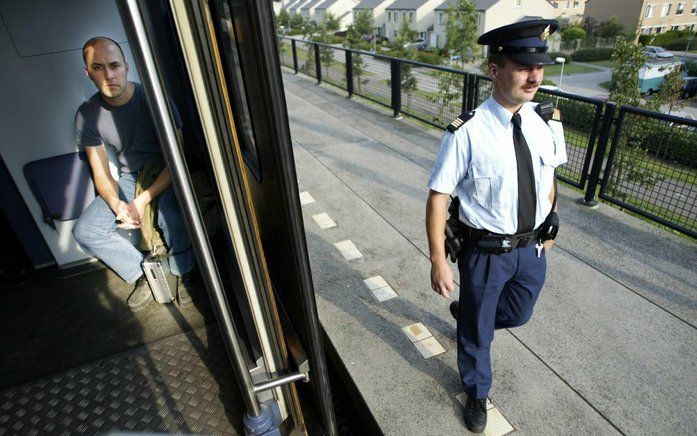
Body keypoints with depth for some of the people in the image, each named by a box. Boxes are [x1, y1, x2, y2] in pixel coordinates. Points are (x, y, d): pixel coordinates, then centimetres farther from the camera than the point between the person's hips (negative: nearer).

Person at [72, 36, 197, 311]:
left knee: (171, 215, -37)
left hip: (166, 175, -4)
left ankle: (184, 273, -10)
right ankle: (145, 273, 3)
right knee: (84, 231, -14)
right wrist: (117, 204, -25)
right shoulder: (87, 115, -4)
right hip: (129, 178, 5)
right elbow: (101, 173, -1)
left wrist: (143, 200, -26)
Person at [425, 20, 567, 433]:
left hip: (532, 248, 5)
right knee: (478, 331, 18)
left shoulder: (546, 124, -5)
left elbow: (548, 180, 10)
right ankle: (477, 394, 48)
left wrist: (549, 230, 17)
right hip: (486, 252, -5)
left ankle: (466, 312, 60)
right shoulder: (467, 133, -23)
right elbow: (438, 197, -20)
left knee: (518, 315, 27)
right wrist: (439, 261, -19)